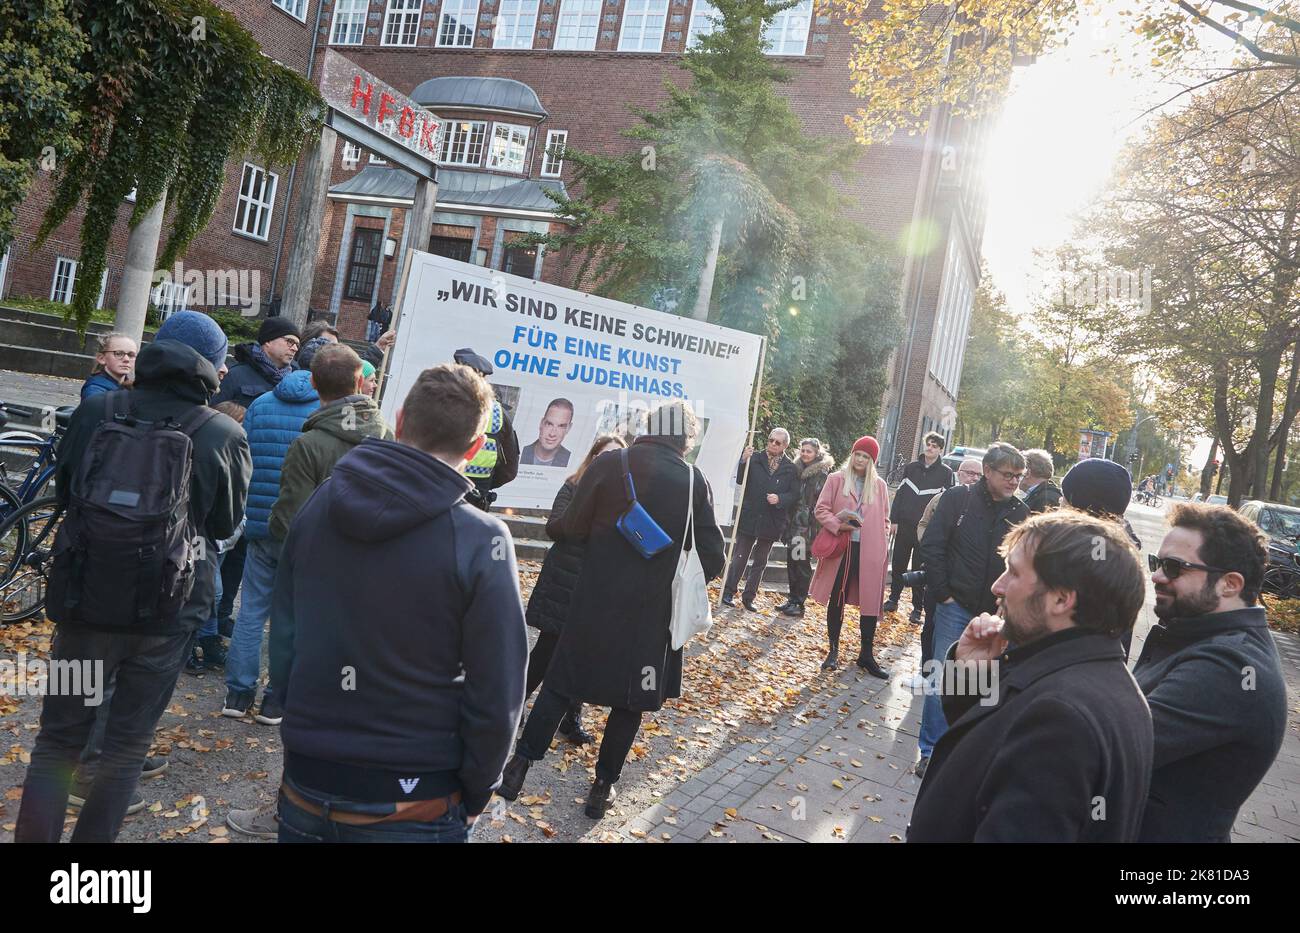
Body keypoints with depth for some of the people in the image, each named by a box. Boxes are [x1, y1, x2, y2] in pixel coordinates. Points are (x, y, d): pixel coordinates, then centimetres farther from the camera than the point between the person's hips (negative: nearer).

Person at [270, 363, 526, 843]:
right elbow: (496, 698, -16)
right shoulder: (480, 541, -19)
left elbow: (283, 640, 6)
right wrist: (474, 794, -1)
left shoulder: (318, 506, -4)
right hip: (413, 806, -3)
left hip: (305, 786, 4)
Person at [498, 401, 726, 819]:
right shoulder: (695, 482, -4)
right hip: (654, 608, 1)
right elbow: (712, 557, -3)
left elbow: (572, 527, -3)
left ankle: (520, 765, 15)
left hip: (596, 600, 0)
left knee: (561, 683, 14)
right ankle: (603, 785, 21)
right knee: (631, 697, 15)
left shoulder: (609, 464, -7)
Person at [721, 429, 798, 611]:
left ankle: (748, 597, 22)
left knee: (760, 562, 11)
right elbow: (739, 481, -9)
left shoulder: (790, 469, 0)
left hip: (771, 521, 2)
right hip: (749, 517, -2)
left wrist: (780, 499, -19)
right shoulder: (755, 459, -3)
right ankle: (728, 592, 12)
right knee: (740, 557, 4)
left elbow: (795, 495, 0)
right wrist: (743, 461, -24)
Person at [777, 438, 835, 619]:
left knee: (802, 564, -2)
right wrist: (787, 522, 10)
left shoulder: (824, 474, -9)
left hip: (809, 525, -6)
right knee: (791, 561, 10)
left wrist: (816, 527, -18)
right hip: (794, 523, 6)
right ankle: (792, 600, 20)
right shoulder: (797, 470, 10)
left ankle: (799, 604, 6)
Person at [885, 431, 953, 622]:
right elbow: (899, 494, 8)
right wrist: (893, 520, 3)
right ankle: (893, 599, 24)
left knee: (920, 569, 3)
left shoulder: (945, 473, -2)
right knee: (898, 564, 10)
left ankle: (917, 608, 12)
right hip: (904, 525, 3)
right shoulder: (912, 467, 6)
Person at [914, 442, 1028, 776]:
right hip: (956, 607, -2)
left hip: (995, 613, 2)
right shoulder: (957, 500, -6)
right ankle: (932, 751, 15)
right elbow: (931, 548, -6)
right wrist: (944, 594, -8)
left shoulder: (1020, 513, 1)